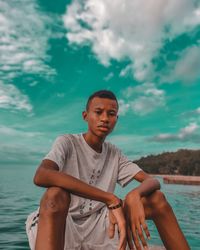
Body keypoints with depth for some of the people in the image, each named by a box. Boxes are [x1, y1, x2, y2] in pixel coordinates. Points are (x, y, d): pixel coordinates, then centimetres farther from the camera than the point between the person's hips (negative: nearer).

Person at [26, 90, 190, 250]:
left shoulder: (115, 154, 4)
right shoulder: (67, 142, -11)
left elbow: (152, 181, -4)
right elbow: (40, 176, -31)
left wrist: (134, 195, -30)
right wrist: (110, 199, -36)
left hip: (96, 228, 4)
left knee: (156, 198, -11)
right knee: (56, 194, -37)